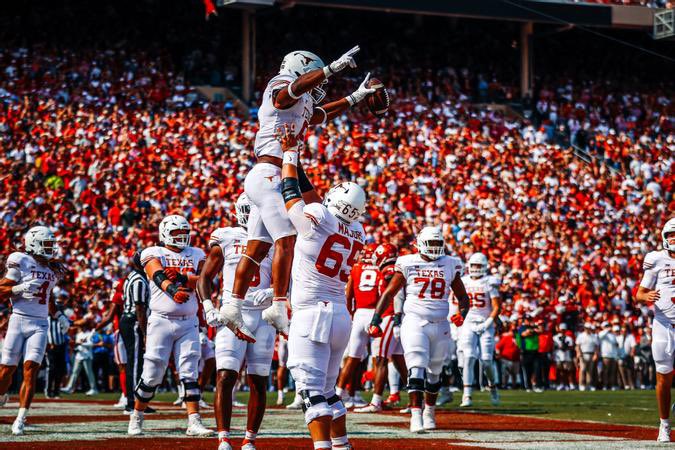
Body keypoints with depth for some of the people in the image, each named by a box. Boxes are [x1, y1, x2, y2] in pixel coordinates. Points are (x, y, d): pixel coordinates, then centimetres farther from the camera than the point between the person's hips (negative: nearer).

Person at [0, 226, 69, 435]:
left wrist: (58, 315, 16)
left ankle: (20, 420, -11)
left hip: (40, 325, 3)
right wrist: (19, 288, -21)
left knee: (30, 370, -10)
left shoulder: (52, 268, 13)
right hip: (19, 320, -3)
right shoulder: (20, 262, -5)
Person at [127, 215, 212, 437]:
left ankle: (194, 422, -5)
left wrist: (182, 278, -17)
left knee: (190, 374, -3)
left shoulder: (196, 255, 14)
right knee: (152, 374, -1)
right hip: (161, 321, -3)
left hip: (188, 323, 3)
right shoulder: (153, 253, 3)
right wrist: (173, 290, -39)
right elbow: (159, 276, -18)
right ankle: (136, 417, 16)